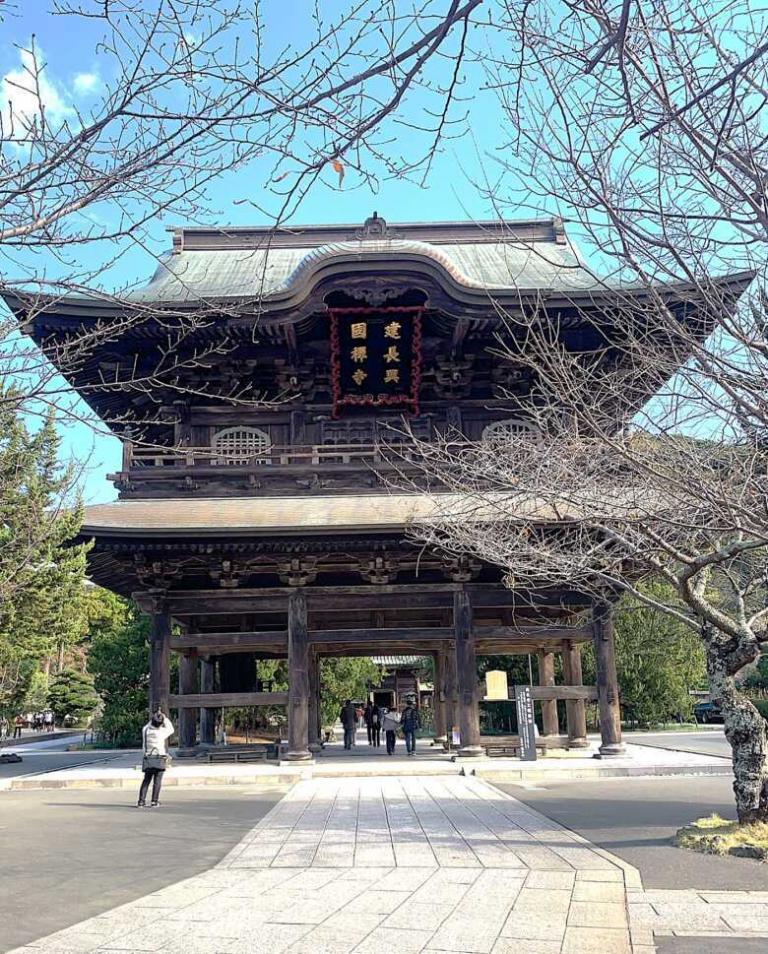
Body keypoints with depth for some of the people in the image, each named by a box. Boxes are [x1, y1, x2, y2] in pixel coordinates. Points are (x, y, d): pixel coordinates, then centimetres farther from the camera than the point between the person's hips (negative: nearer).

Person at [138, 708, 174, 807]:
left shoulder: (145, 730, -2)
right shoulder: (162, 732, -11)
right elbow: (171, 730, 11)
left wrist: (153, 717, 20)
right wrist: (165, 718, 13)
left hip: (148, 759, 4)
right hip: (160, 759, -4)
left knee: (146, 780, 11)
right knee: (157, 781, 1)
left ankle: (141, 801, 5)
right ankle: (154, 801, -1)